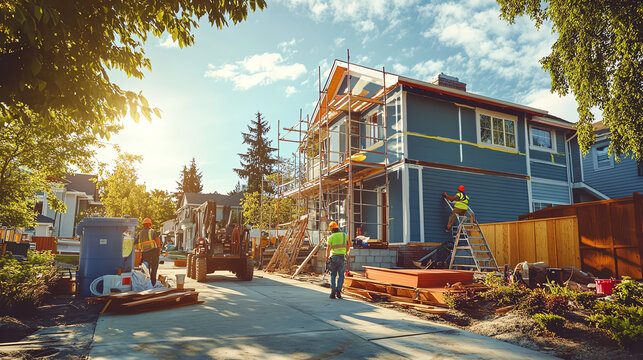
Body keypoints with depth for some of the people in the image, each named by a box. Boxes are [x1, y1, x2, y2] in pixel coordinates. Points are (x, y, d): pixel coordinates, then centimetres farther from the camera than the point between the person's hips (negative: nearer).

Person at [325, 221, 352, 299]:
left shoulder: (330, 237, -3)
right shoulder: (344, 235, 7)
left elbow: (328, 249, -9)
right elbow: (349, 244, 21)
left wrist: (327, 257, 7)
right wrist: (346, 252, 37)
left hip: (333, 257, -1)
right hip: (342, 257, 1)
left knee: (333, 276, 10)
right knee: (341, 276, 9)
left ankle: (333, 293, 3)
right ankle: (338, 291, -7)